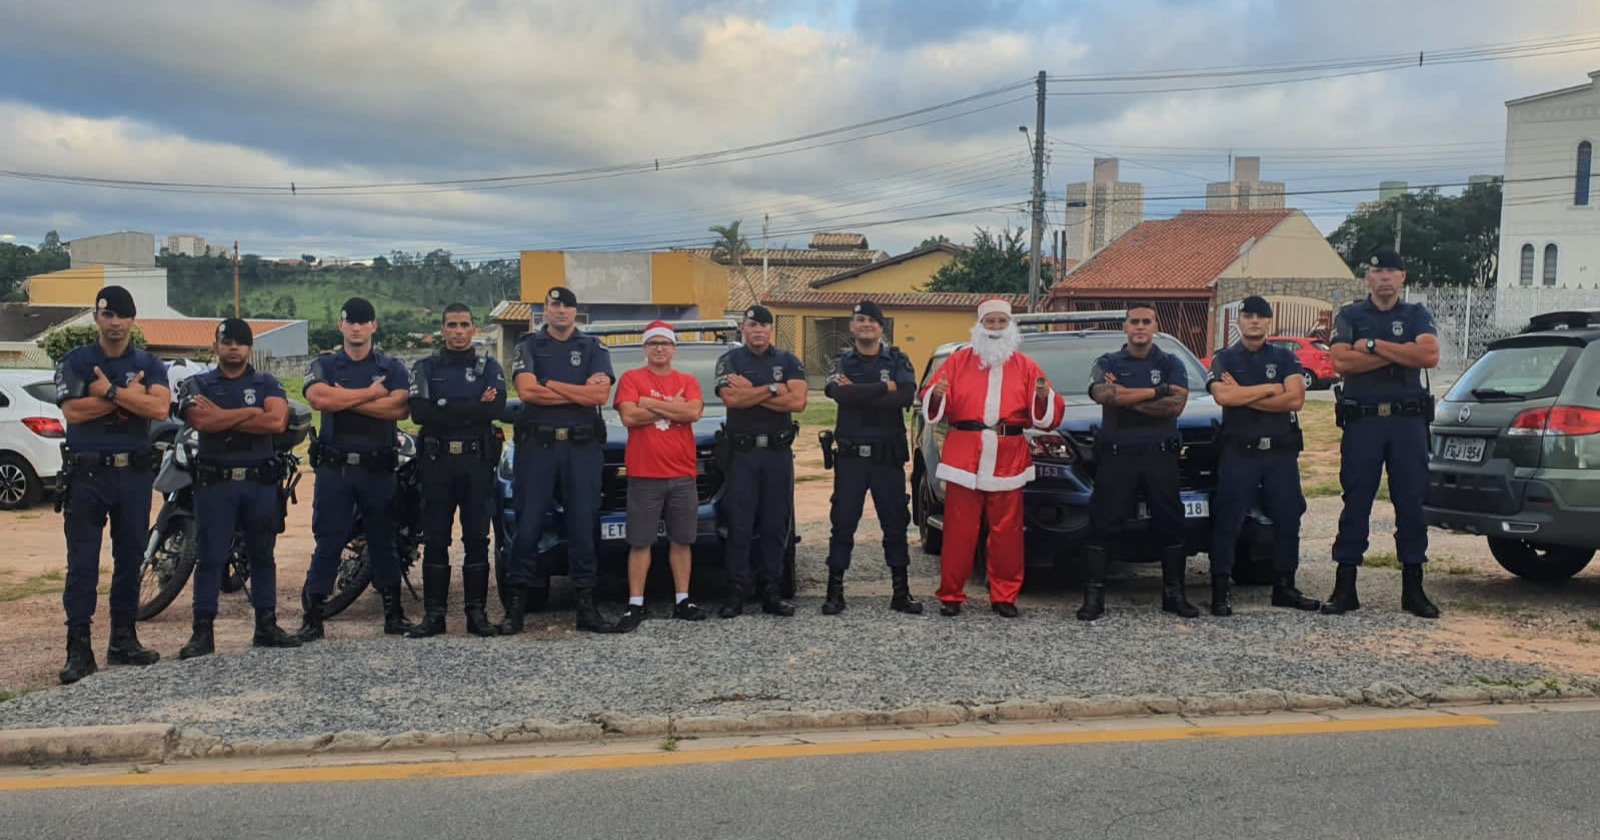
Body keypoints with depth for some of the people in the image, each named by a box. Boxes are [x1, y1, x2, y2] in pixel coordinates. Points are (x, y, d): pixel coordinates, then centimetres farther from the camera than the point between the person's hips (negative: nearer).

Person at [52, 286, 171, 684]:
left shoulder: (149, 365, 8)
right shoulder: (75, 362, 3)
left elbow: (159, 408, -11)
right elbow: (73, 411, -12)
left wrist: (109, 391, -15)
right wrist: (129, 395, -11)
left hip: (135, 473, 2)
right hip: (86, 473, -2)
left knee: (130, 558, 8)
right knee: (82, 563, -3)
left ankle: (123, 639, 17)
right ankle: (78, 648, -1)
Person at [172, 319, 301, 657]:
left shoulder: (267, 384, 10)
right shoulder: (197, 385, 7)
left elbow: (277, 422, -10)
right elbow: (202, 421, -14)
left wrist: (222, 417, -10)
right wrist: (251, 413, -11)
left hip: (261, 481, 2)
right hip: (214, 482, -2)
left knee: (262, 556, 9)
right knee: (210, 558, -1)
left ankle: (266, 626, 17)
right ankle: (203, 632, 3)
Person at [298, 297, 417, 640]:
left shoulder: (392, 367, 7)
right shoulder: (324, 365, 6)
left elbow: (399, 407, -13)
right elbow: (319, 398, -16)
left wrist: (345, 400, -13)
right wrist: (371, 393, -10)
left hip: (378, 468, 1)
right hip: (334, 468, -1)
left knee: (383, 541, 9)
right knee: (328, 542, 1)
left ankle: (393, 612, 16)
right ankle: (312, 614, 7)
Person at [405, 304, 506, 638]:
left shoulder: (489, 367, 10)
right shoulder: (425, 368, 10)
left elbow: (496, 408, -10)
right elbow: (419, 411, -9)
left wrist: (444, 409, -13)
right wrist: (473, 409, -13)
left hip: (478, 462, 0)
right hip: (437, 462, 0)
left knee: (477, 539, 2)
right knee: (435, 540, 2)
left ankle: (477, 612, 8)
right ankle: (434, 614, 8)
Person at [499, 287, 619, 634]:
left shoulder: (594, 348, 11)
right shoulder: (529, 346, 9)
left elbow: (601, 394, -5)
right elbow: (526, 390, -9)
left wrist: (549, 384, -7)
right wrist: (581, 391, -7)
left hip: (583, 448, 1)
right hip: (537, 445, -1)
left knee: (583, 525, 2)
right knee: (528, 524, -1)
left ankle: (585, 603, 7)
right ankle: (518, 602, 5)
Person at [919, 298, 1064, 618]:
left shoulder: (1024, 366, 14)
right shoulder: (959, 361, 13)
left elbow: (1049, 414, 8)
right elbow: (931, 404, 6)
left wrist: (1044, 396, -13)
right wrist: (937, 395, -16)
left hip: (1008, 458, 1)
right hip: (964, 456, -1)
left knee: (1007, 532, 3)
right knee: (959, 531, -1)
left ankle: (1004, 596, 12)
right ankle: (951, 595, 7)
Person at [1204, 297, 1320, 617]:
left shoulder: (1285, 358, 10)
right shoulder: (1224, 359, 6)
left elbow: (1295, 398, -7)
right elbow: (1223, 396, -14)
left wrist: (1244, 396, -10)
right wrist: (1270, 389, -8)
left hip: (1282, 452, 2)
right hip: (1239, 453, -2)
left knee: (1288, 521, 7)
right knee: (1226, 523, -4)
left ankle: (1284, 587, 19)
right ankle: (1219, 592, -1)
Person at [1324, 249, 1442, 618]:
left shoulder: (1417, 315, 11)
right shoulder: (1350, 316, 9)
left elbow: (1430, 355, -9)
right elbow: (1342, 361, -9)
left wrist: (1374, 346, -10)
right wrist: (1401, 354, -9)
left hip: (1408, 421, 1)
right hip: (1362, 420, -1)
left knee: (1411, 503, 3)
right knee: (1356, 502, 0)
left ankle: (1413, 588, 11)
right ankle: (1345, 586, 5)